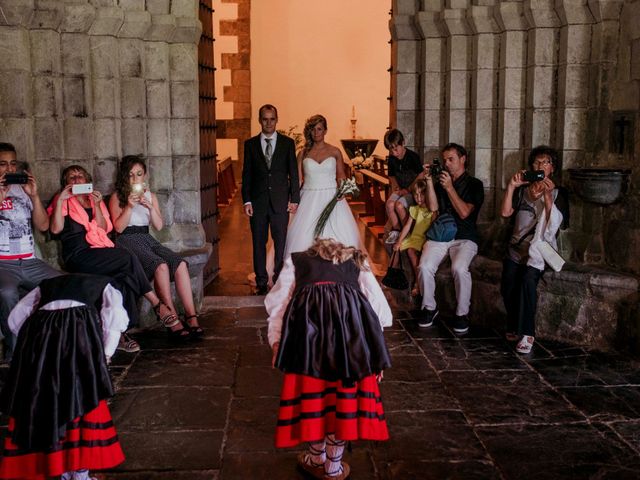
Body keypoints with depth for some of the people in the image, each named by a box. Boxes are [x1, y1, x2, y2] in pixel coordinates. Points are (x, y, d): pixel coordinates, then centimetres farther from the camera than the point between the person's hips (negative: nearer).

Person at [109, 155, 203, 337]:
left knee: (180, 263, -23)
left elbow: (159, 226, 7)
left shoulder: (150, 196, 17)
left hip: (147, 239, 5)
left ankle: (191, 316, -27)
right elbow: (118, 227, -6)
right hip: (127, 241, -5)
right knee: (161, 266, -32)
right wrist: (129, 206, -17)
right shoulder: (117, 198, 4)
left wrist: (150, 207, -10)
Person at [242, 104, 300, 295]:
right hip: (258, 202, 1)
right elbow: (246, 174, 5)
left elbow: (293, 173, 4)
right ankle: (261, 282, 15)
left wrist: (294, 199, -1)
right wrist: (247, 201, -2)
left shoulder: (287, 143, 4)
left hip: (280, 201, -1)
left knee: (281, 242, 2)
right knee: (258, 243, 6)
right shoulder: (250, 144, 6)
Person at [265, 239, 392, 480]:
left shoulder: (296, 260, 31)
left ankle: (317, 459, 30)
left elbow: (277, 302, 16)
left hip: (308, 310, 0)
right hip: (351, 311, 1)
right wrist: (374, 355, 21)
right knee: (345, 388, 12)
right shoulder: (357, 261, 31)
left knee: (311, 387, 14)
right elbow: (378, 307, 20)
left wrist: (276, 341, 14)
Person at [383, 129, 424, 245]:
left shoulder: (413, 157, -14)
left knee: (399, 205, -30)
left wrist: (408, 190, -14)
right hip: (400, 189, 5)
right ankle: (396, 231, -9)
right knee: (389, 204, -25)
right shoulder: (392, 159, 5)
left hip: (413, 189, -5)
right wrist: (395, 186, 0)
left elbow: (420, 176, -14)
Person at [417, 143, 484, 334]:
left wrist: (450, 188, -11)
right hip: (440, 234, 3)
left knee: (459, 269, -33)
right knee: (424, 267, -26)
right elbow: (433, 208, 1)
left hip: (464, 238, -3)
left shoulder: (474, 184, 5)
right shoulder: (440, 181, 16)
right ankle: (429, 308, -2)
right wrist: (429, 181, -4)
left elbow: (464, 212, -8)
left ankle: (462, 313, -12)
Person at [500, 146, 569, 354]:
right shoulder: (522, 190, 15)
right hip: (517, 248, 3)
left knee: (528, 280, -30)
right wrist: (511, 186, -6)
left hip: (540, 248, -3)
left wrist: (547, 197, -18)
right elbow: (505, 212, 1)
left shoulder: (558, 193, 7)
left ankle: (527, 334, -23)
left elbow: (555, 223, -8)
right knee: (508, 286, -20)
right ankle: (514, 327, 3)